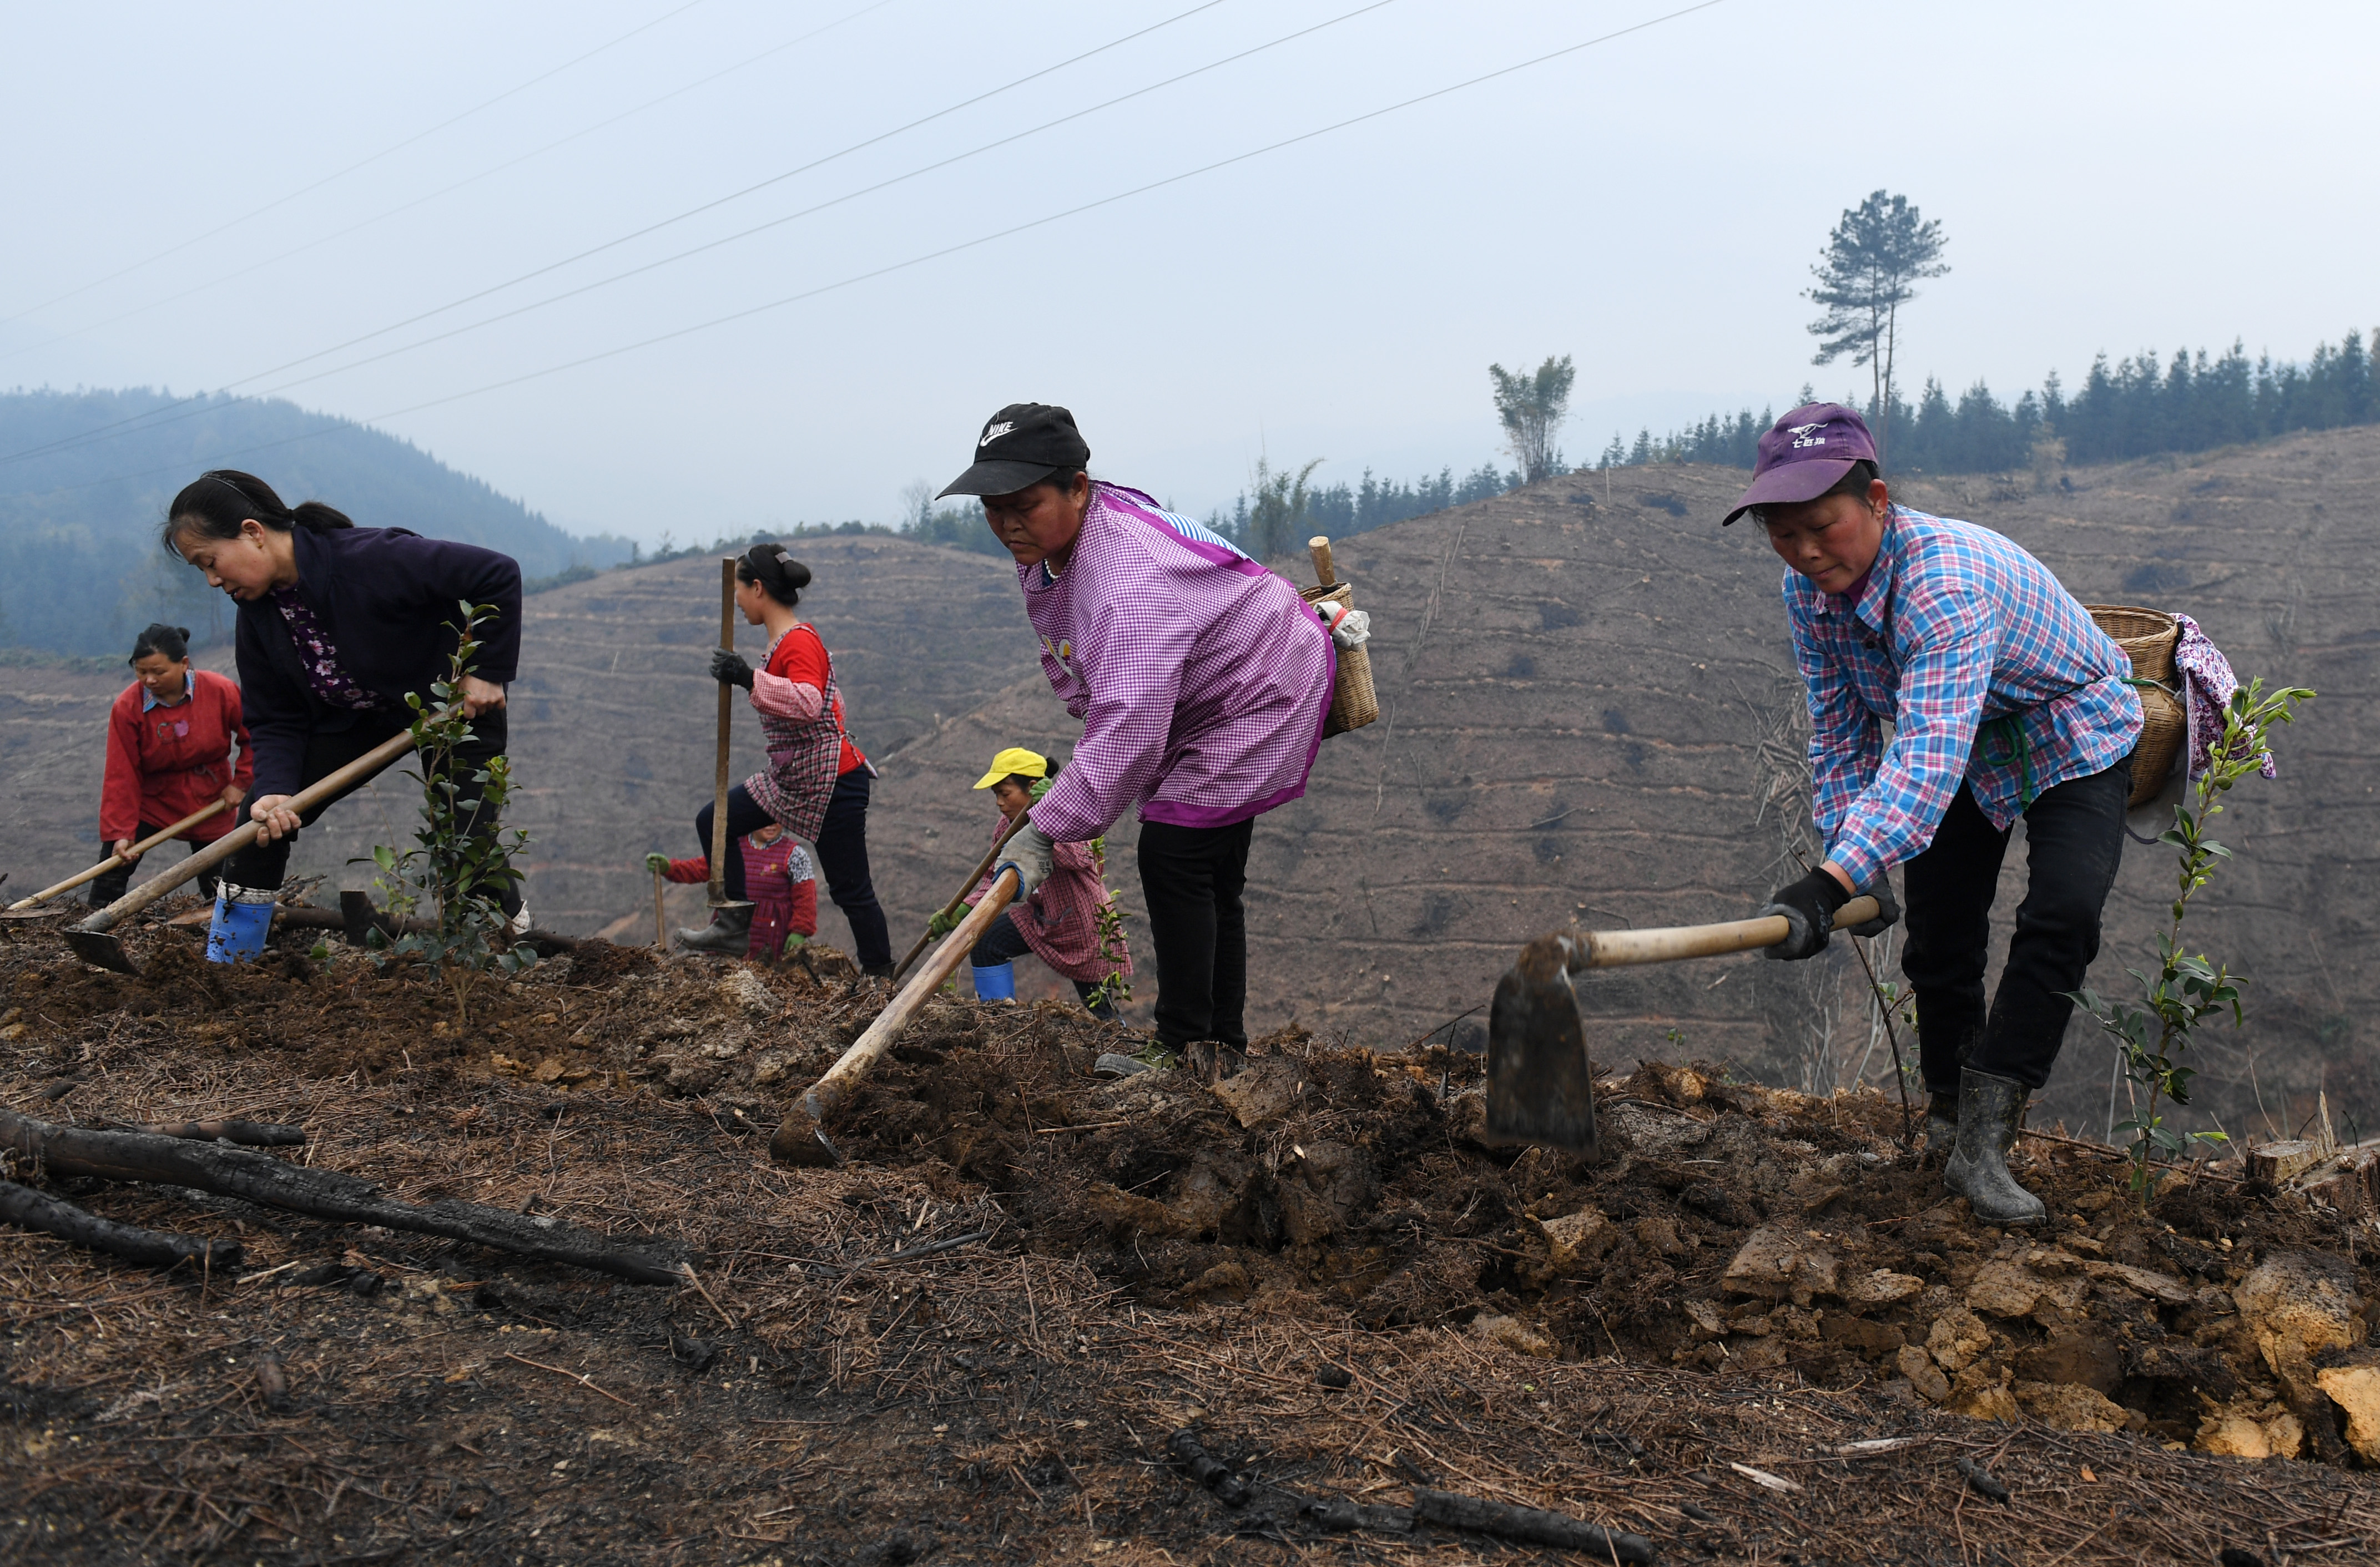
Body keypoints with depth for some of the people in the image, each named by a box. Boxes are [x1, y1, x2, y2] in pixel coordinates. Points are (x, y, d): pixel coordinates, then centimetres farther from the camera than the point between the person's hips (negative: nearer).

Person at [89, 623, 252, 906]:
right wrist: (120, 832, -21)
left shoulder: (221, 691, -17)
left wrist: (241, 783, -8)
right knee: (113, 871, -12)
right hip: (151, 804, 0)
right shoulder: (127, 707, -18)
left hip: (210, 805, 1)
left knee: (219, 889, 5)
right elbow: (121, 777, -17)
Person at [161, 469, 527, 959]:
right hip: (355, 717, 6)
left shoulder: (374, 560, -35)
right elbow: (275, 722, -8)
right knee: (262, 818, -5)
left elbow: (498, 574, -34)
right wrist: (274, 791, -27)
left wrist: (489, 673, -27)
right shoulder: (258, 615, -12)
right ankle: (223, 968, 7)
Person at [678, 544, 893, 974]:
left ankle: (880, 982, 8)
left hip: (832, 781, -10)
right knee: (714, 822, 9)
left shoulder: (800, 640, -20)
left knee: (850, 890, -3)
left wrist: (751, 680, -41)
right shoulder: (784, 641, 10)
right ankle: (735, 926, 12)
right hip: (791, 778, 10)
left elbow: (809, 703, -38)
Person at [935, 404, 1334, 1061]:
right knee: (1211, 877, 13)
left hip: (1260, 698, -10)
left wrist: (1047, 829, -46)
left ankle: (1186, 1050, -7)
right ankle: (1223, 1045, 22)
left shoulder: (1129, 574, -38)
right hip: (1197, 704, 10)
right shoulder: (1044, 547, -6)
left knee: (1173, 856, -15)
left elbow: (1131, 724, -46)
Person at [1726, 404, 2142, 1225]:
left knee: (2062, 913, -24)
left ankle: (1984, 1142, -23)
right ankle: (1946, 1117, 26)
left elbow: (1928, 753, -53)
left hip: (2072, 738, -6)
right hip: (1958, 750, 6)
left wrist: (1832, 882, -63)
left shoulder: (1949, 577, -41)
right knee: (1938, 929, 5)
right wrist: (1858, 863, -18)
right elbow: (1839, 730, -7)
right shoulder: (1808, 588, -17)